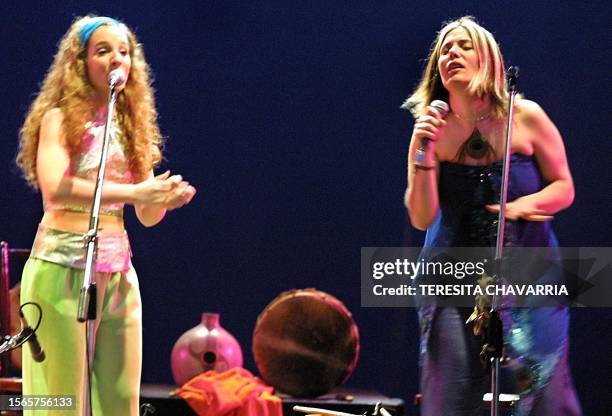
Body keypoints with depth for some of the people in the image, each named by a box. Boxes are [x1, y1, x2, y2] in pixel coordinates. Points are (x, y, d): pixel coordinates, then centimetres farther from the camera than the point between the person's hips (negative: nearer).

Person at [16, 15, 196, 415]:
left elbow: (147, 216, 14)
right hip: (64, 265, -6)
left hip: (118, 270, 6)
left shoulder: (130, 125, 15)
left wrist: (166, 198, -8)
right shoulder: (60, 119, -3)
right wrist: (134, 192, -23)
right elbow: (55, 188, -21)